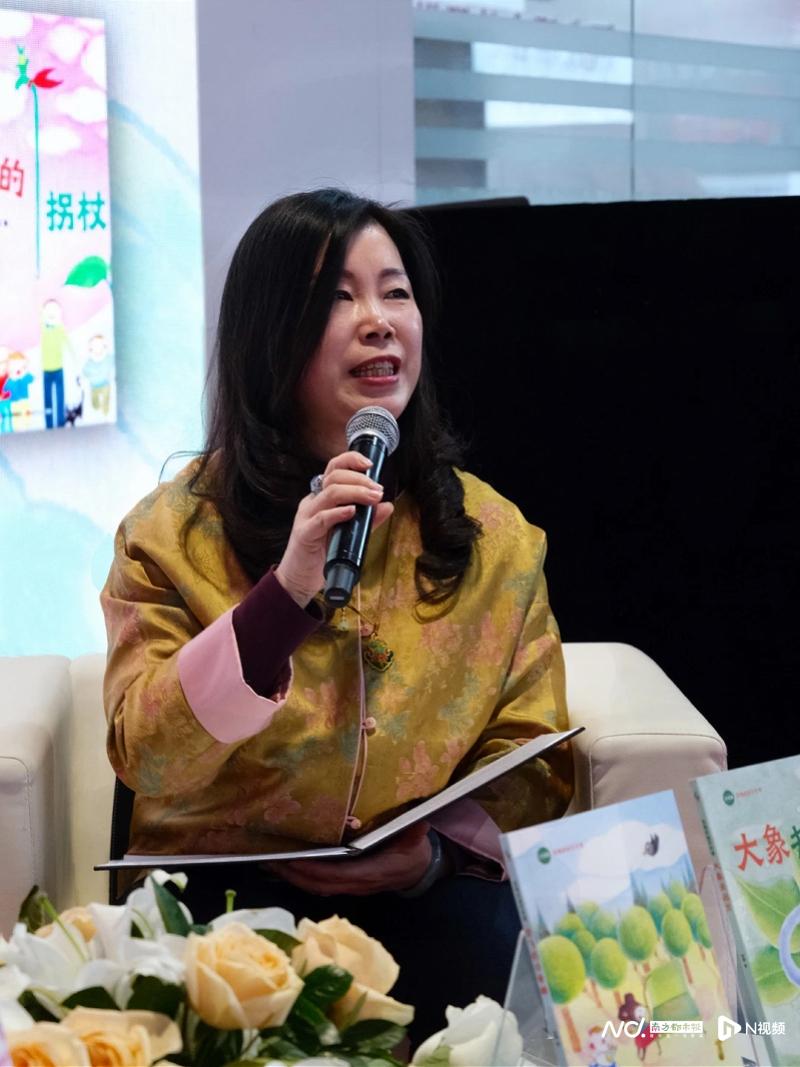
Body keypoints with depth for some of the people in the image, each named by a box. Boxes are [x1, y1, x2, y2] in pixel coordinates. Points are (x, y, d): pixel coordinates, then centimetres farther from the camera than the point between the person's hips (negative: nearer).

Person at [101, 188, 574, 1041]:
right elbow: (143, 759, -11)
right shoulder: (173, 531, 0)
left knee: (489, 963, -28)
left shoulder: (494, 536, 7)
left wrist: (440, 849, -15)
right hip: (225, 878, -2)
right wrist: (285, 592, -23)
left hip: (425, 887, 2)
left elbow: (534, 759, 7)